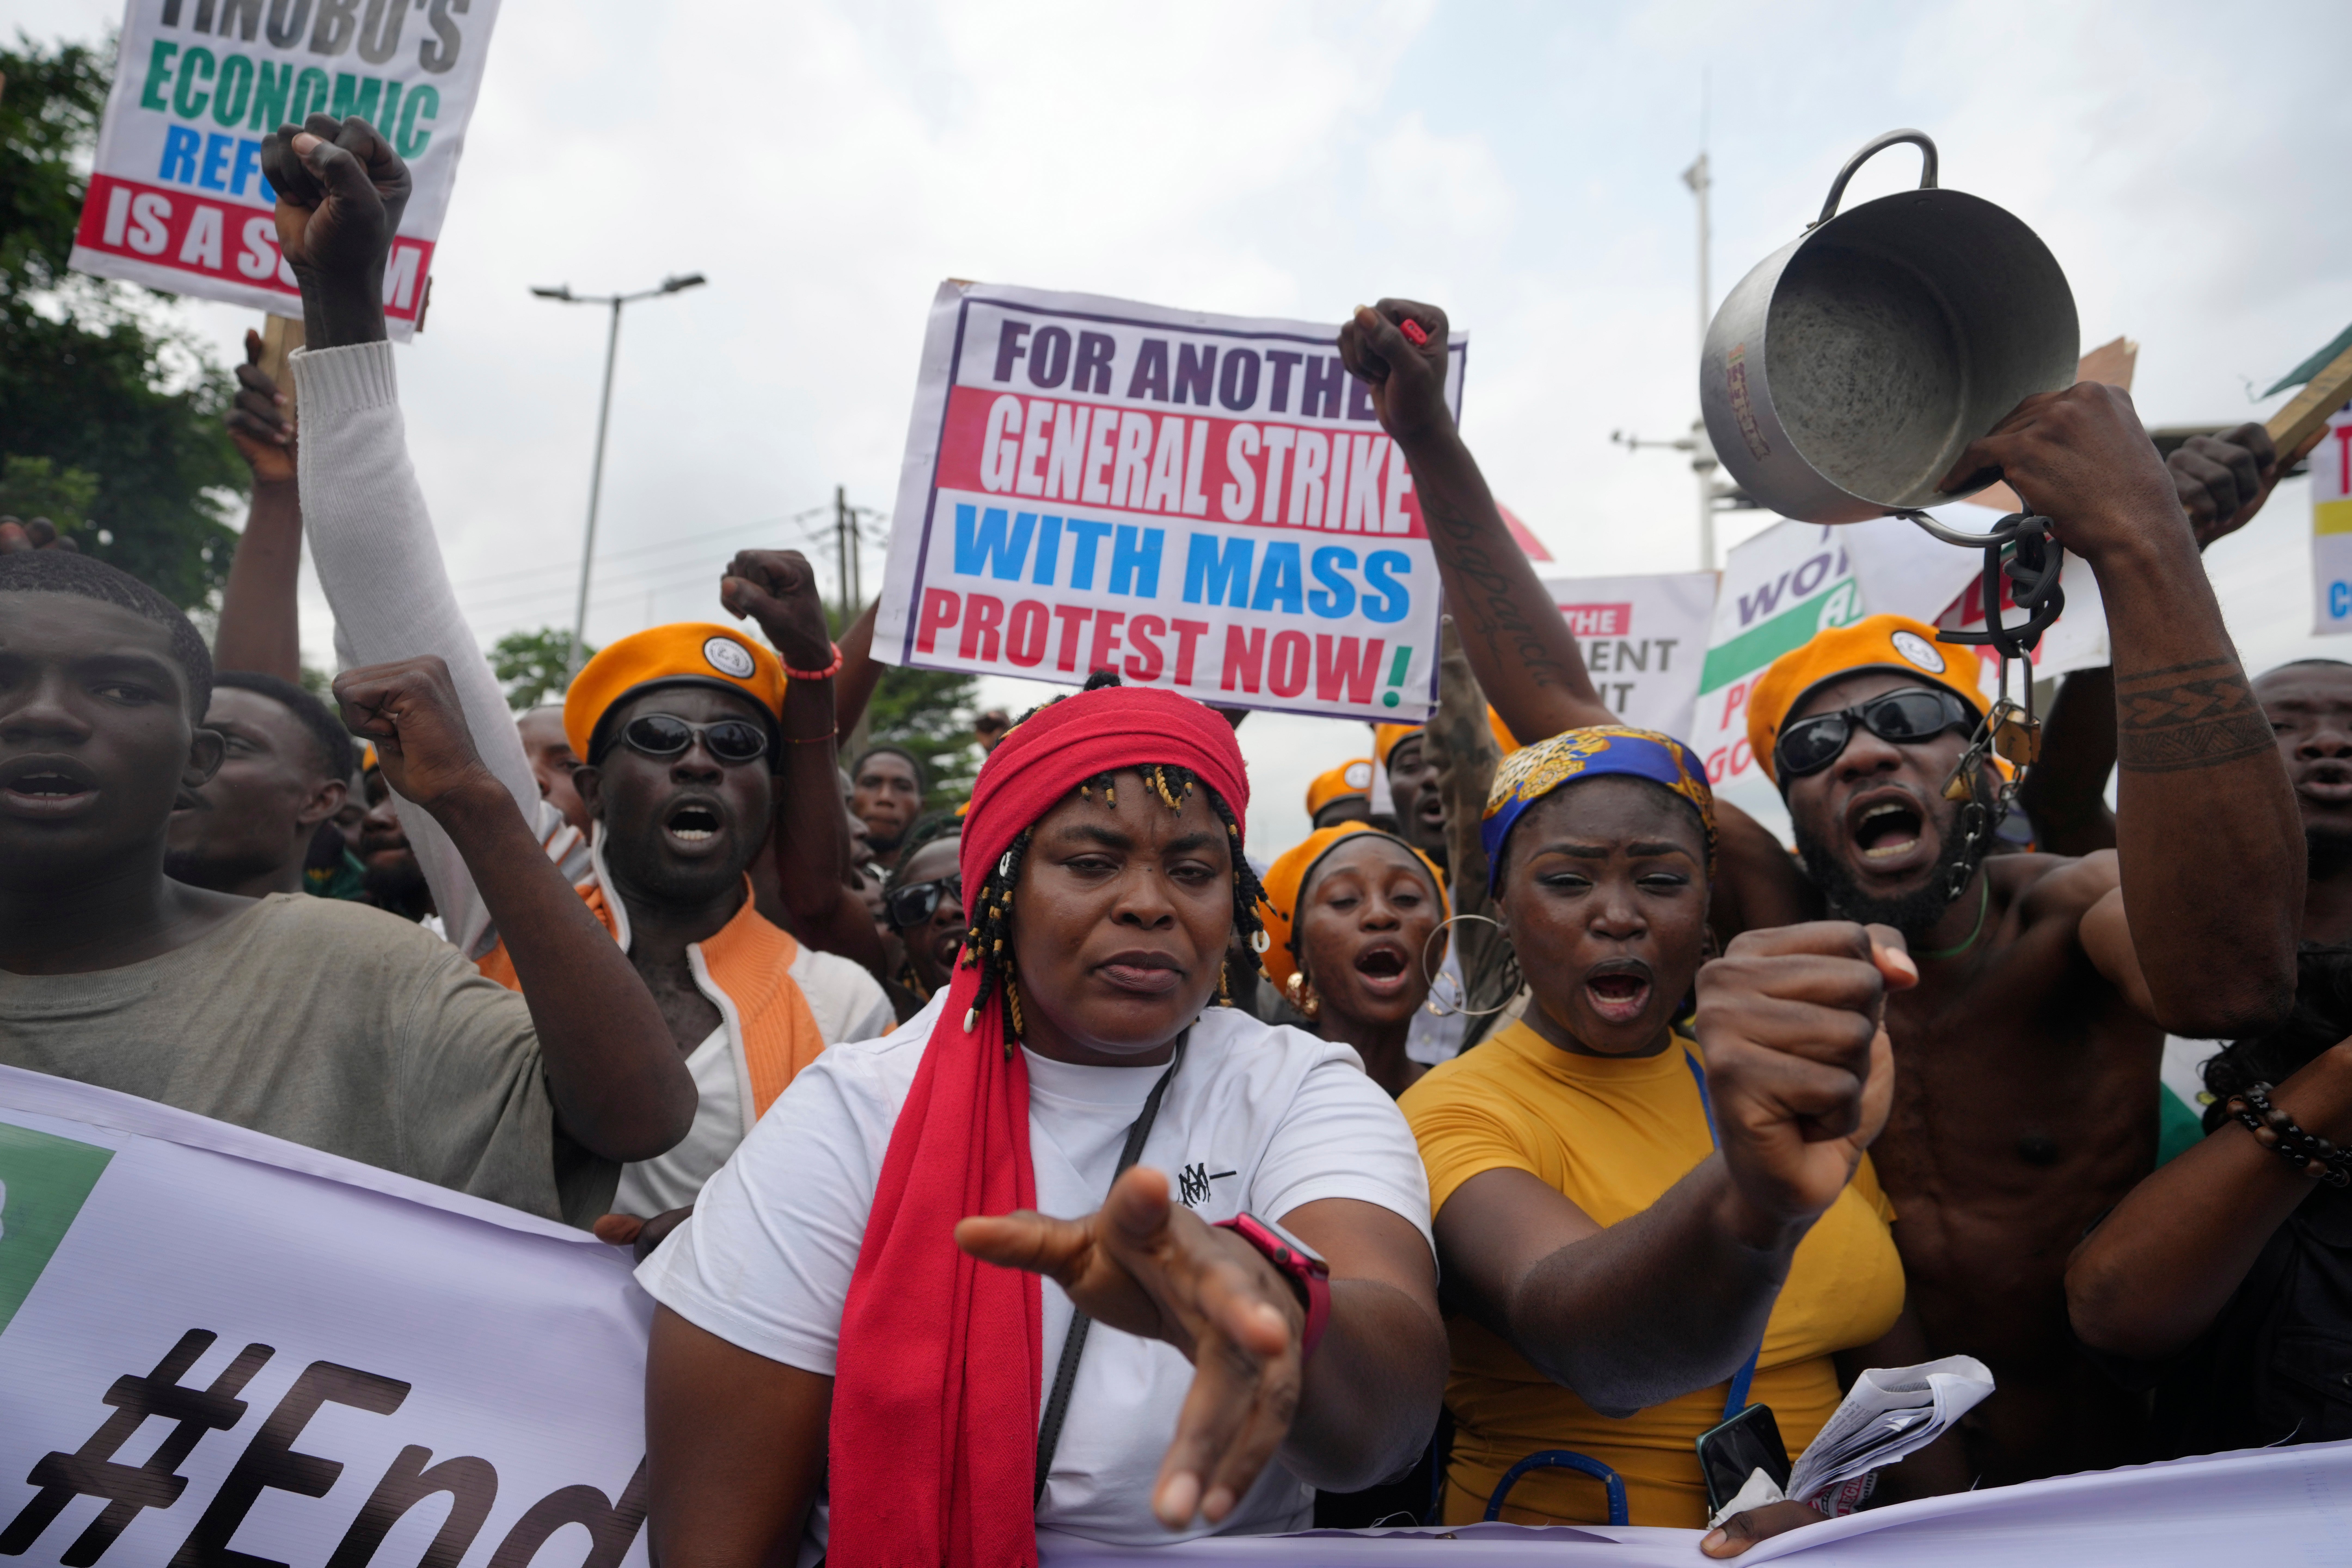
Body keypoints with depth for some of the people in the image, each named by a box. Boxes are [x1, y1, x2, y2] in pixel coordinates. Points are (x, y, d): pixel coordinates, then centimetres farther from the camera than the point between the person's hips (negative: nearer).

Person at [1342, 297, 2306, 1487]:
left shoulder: (2072, 920, -14)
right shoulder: (1777, 919, -8)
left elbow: (2230, 976, -38)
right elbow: (1557, 709, -9)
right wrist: (1430, 442, -11)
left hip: (2086, 1483, -3)